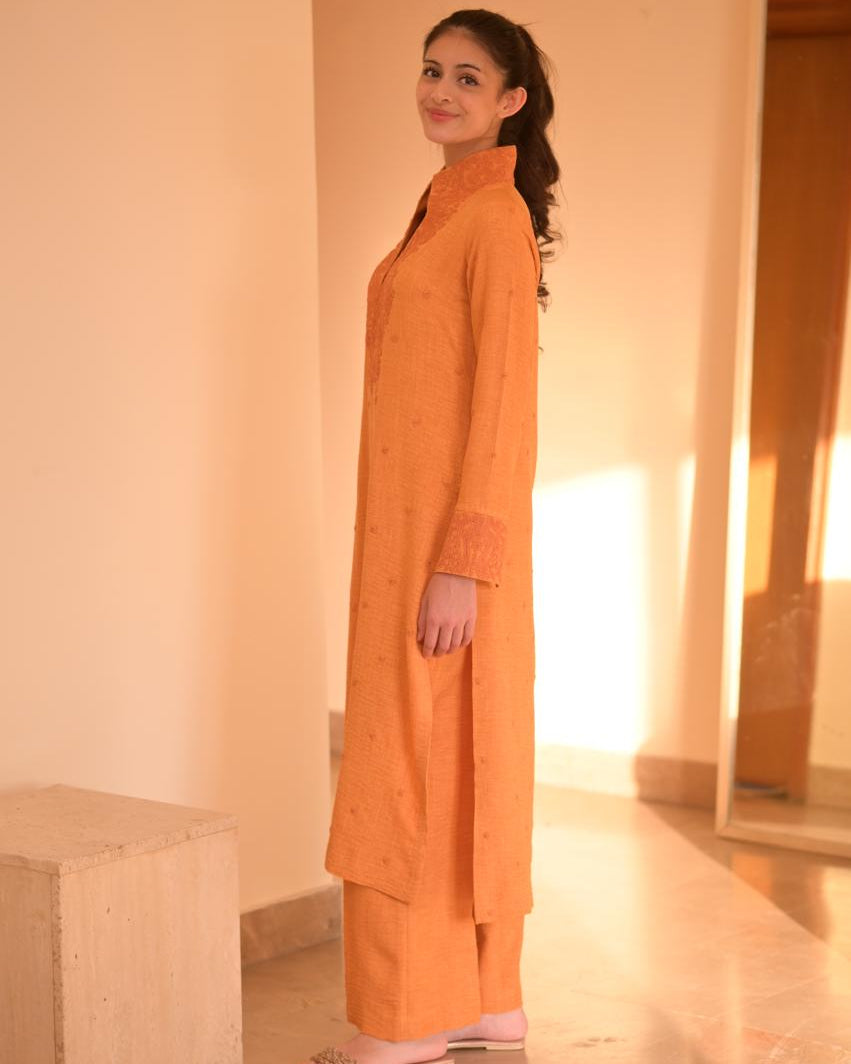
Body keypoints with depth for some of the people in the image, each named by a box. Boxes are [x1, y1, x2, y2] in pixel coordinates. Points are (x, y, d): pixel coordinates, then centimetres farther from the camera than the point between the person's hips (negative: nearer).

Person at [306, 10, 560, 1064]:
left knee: (417, 765, -4)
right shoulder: (446, 208, 16)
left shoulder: (497, 215, -13)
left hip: (452, 530, -10)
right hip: (410, 526, 10)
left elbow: (505, 399, -18)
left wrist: (461, 565, -22)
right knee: (455, 764, 12)